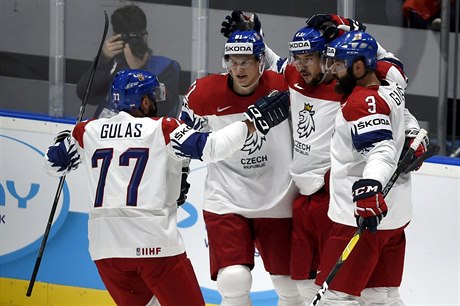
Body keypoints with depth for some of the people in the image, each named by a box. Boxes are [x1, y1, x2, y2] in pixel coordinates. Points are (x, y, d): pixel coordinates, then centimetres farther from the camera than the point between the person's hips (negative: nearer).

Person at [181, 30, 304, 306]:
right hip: (226, 199, -1)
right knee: (234, 280, -17)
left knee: (291, 284, 11)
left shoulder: (282, 86, -10)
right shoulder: (205, 92, -7)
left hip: (277, 200, 1)